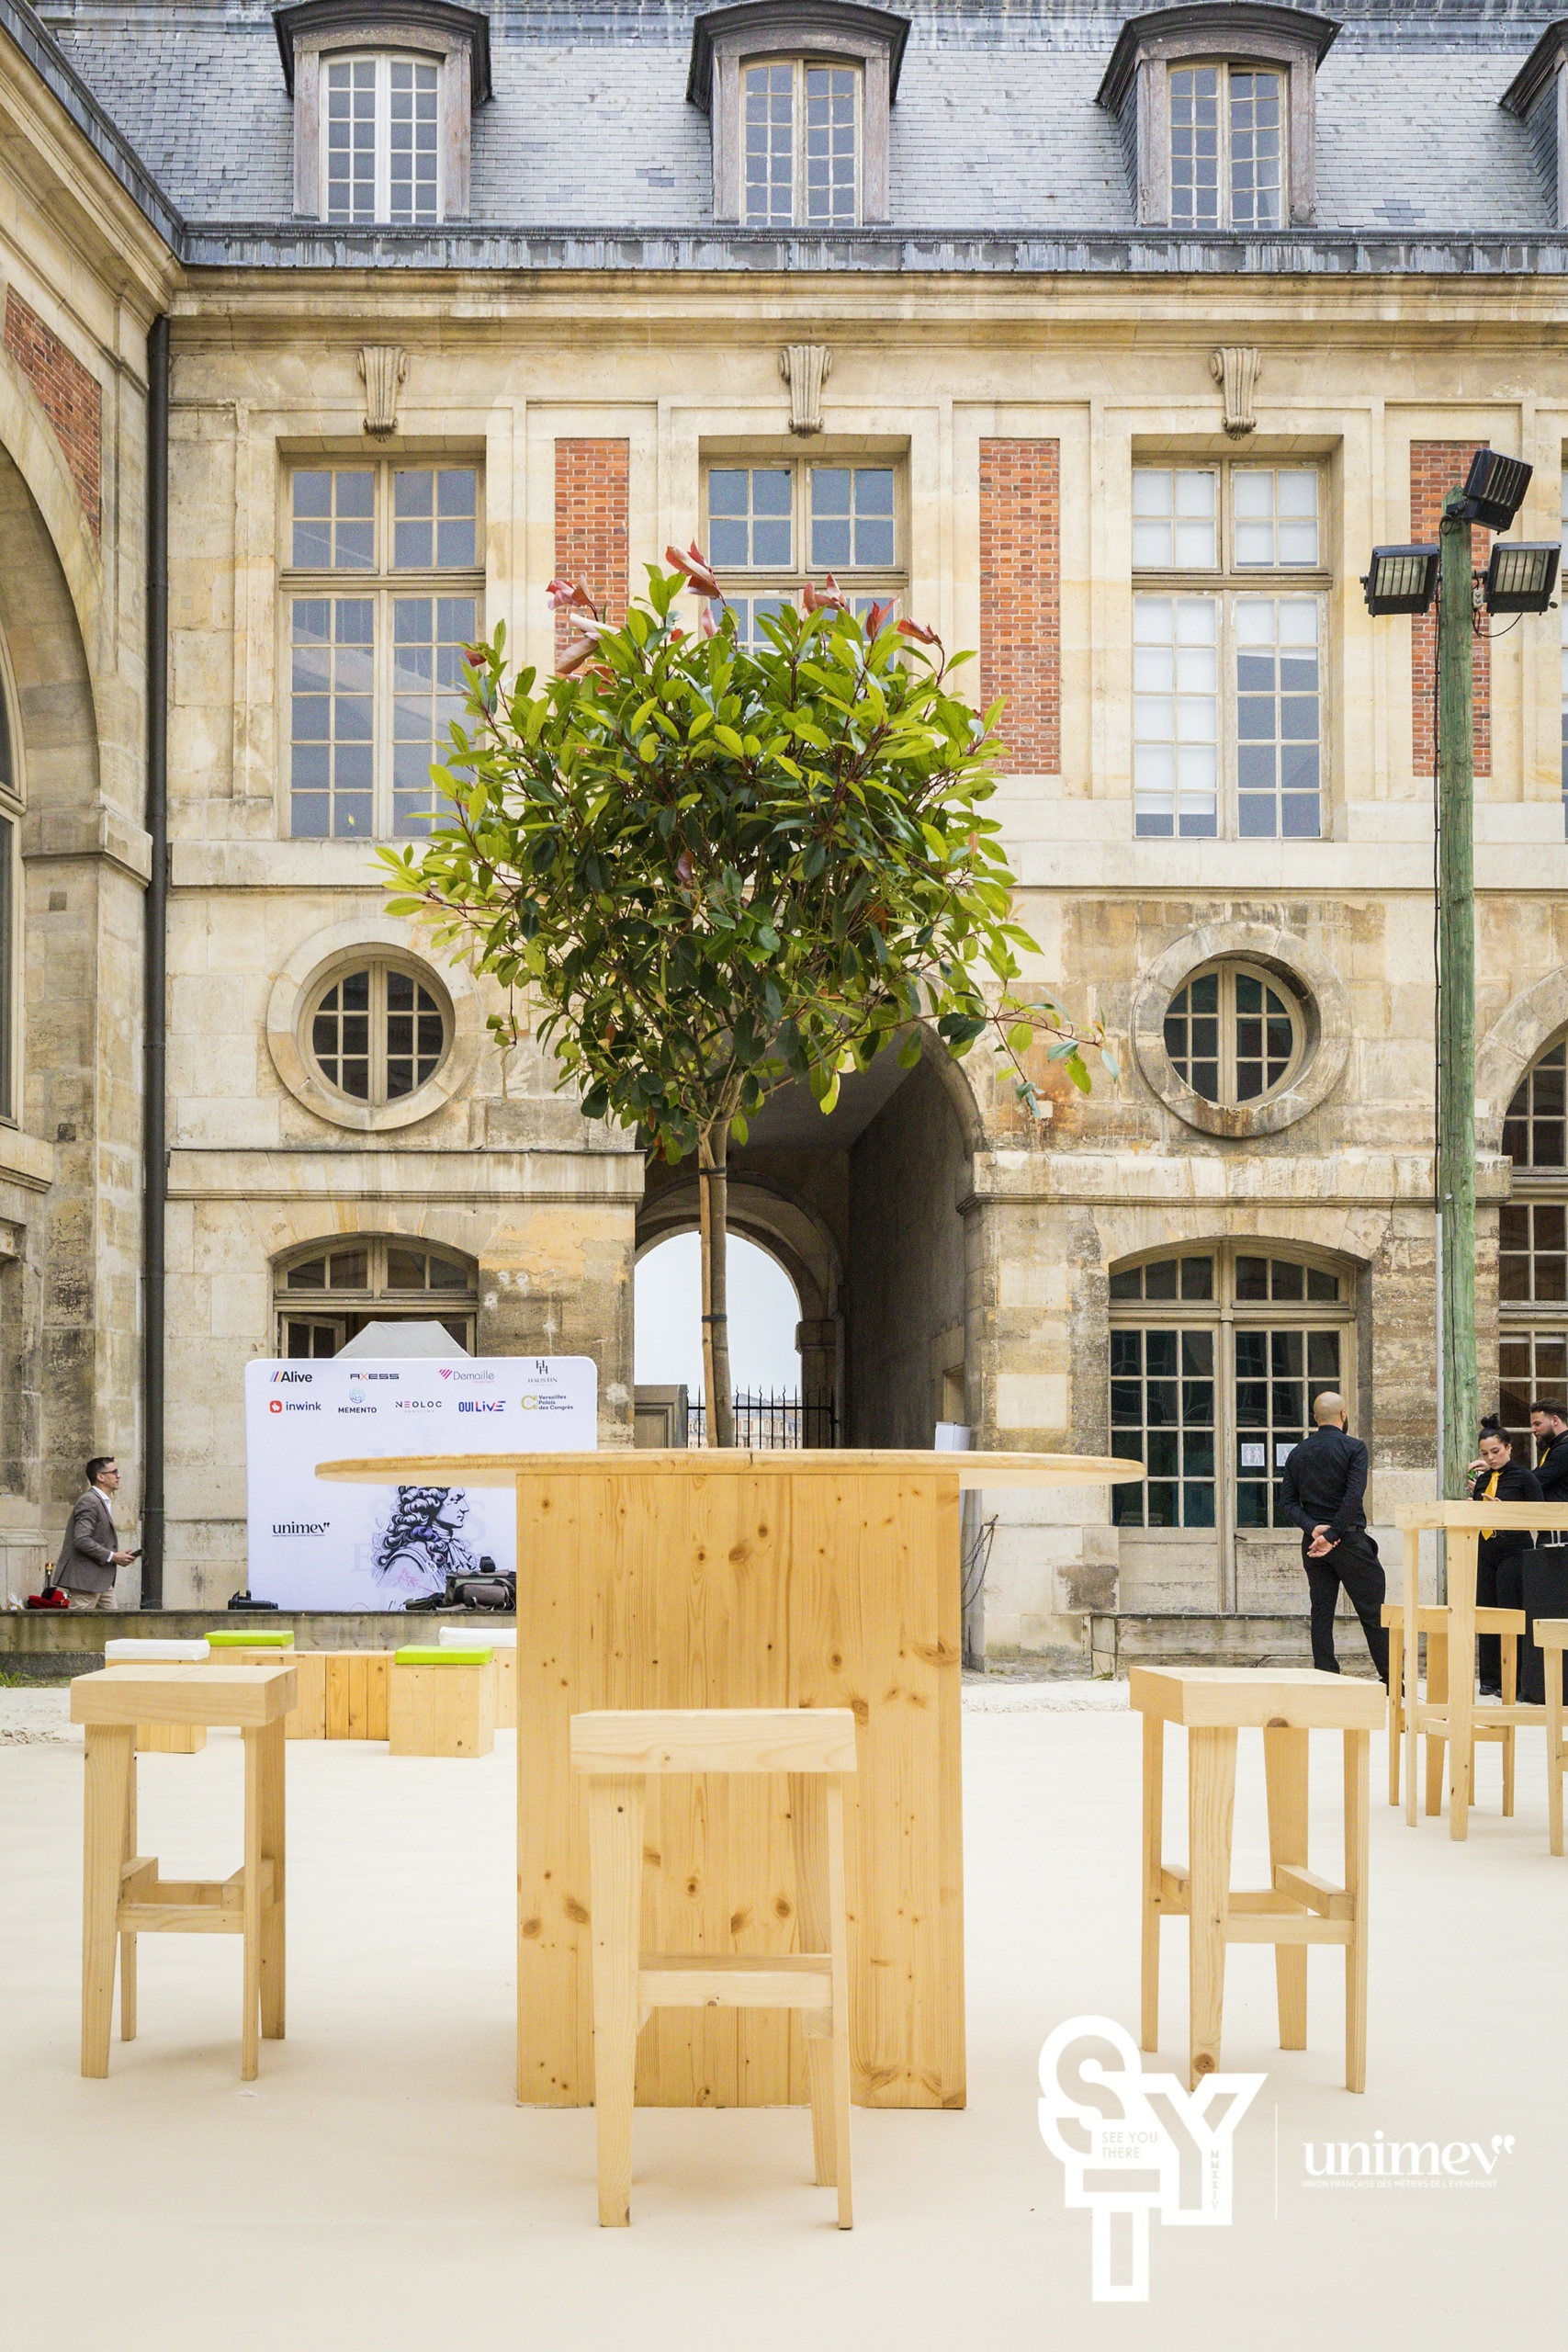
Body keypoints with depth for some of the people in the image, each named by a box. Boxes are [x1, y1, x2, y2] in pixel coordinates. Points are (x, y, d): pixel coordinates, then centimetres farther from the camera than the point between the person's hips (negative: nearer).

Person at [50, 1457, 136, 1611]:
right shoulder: (88, 1502, -14)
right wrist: (112, 1556, -20)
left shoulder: (103, 1502, 19)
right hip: (85, 1578, -10)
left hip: (102, 1580, 10)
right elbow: (81, 1540, -23)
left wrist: (117, 1555, 7)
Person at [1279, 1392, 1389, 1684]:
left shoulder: (1297, 1453, 10)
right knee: (1372, 1612, 1)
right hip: (1349, 1539, -5)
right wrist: (1332, 1534, -15)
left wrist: (1313, 1527, -6)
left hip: (1313, 1541, 5)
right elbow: (1354, 1497, -17)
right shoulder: (1353, 1448, -7)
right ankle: (1390, 1678, 3)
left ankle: (1326, 1678, 3)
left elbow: (1287, 1501, 3)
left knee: (1321, 1612, 7)